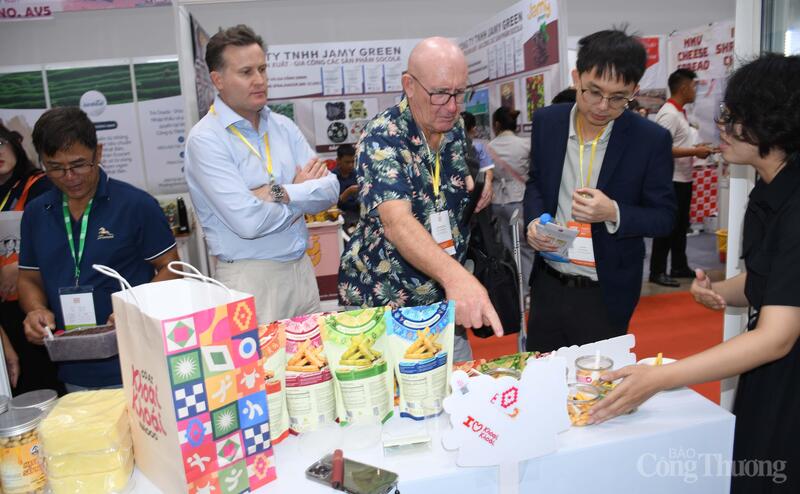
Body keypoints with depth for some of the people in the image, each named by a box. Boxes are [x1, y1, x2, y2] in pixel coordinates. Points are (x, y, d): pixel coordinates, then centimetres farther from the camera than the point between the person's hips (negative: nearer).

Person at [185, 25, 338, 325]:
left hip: (302, 268, 6)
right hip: (251, 278, -5)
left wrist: (279, 193, -17)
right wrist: (303, 192, -7)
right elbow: (248, 221, -21)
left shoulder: (283, 127, 7)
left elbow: (330, 190, -1)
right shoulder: (206, 139, -11)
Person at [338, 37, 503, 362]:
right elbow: (397, 222, -35)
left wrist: (474, 187, -5)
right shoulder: (381, 138, -19)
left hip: (445, 300, 6)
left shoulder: (456, 129, 0)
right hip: (381, 304, -5)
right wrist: (454, 275, -51)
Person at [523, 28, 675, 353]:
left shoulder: (652, 140, -12)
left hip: (605, 294, -3)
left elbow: (664, 216, -6)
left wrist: (614, 213, -25)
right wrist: (534, 220, -9)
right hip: (548, 285, 3)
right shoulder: (547, 121, -2)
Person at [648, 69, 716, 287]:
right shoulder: (669, 113, -18)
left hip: (683, 179, 10)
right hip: (671, 181, -10)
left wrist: (697, 149, 11)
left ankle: (679, 267, 26)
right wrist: (695, 152, -20)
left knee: (681, 226, 16)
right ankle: (657, 272, 5)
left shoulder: (679, 112, 14)